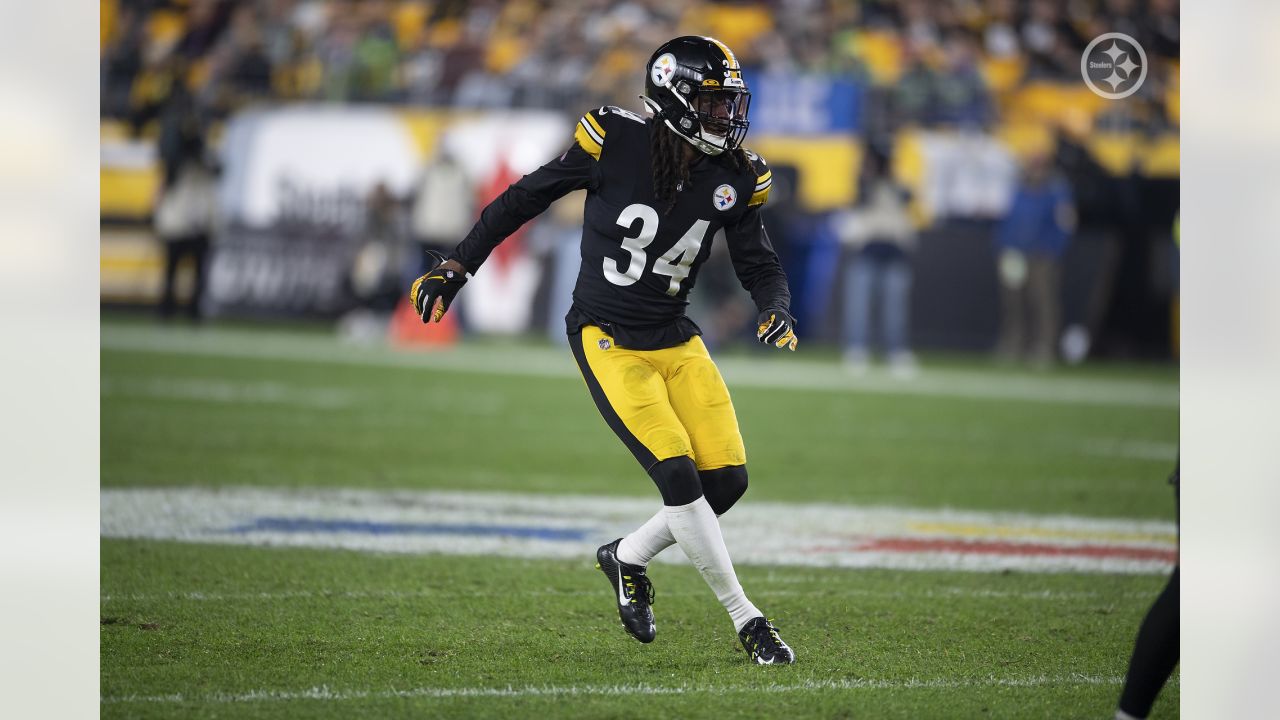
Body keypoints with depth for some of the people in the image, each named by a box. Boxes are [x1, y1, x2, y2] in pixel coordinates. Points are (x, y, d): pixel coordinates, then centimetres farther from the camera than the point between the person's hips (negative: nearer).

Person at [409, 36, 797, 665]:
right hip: (608, 340, -5)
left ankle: (628, 557, 22)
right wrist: (458, 264, 0)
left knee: (726, 478, -5)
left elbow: (758, 264, 5)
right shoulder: (616, 143, -15)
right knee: (679, 476, -16)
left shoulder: (733, 177, -3)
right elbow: (527, 197, -3)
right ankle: (746, 620, -4)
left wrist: (776, 307, -18)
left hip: (676, 341, 5)